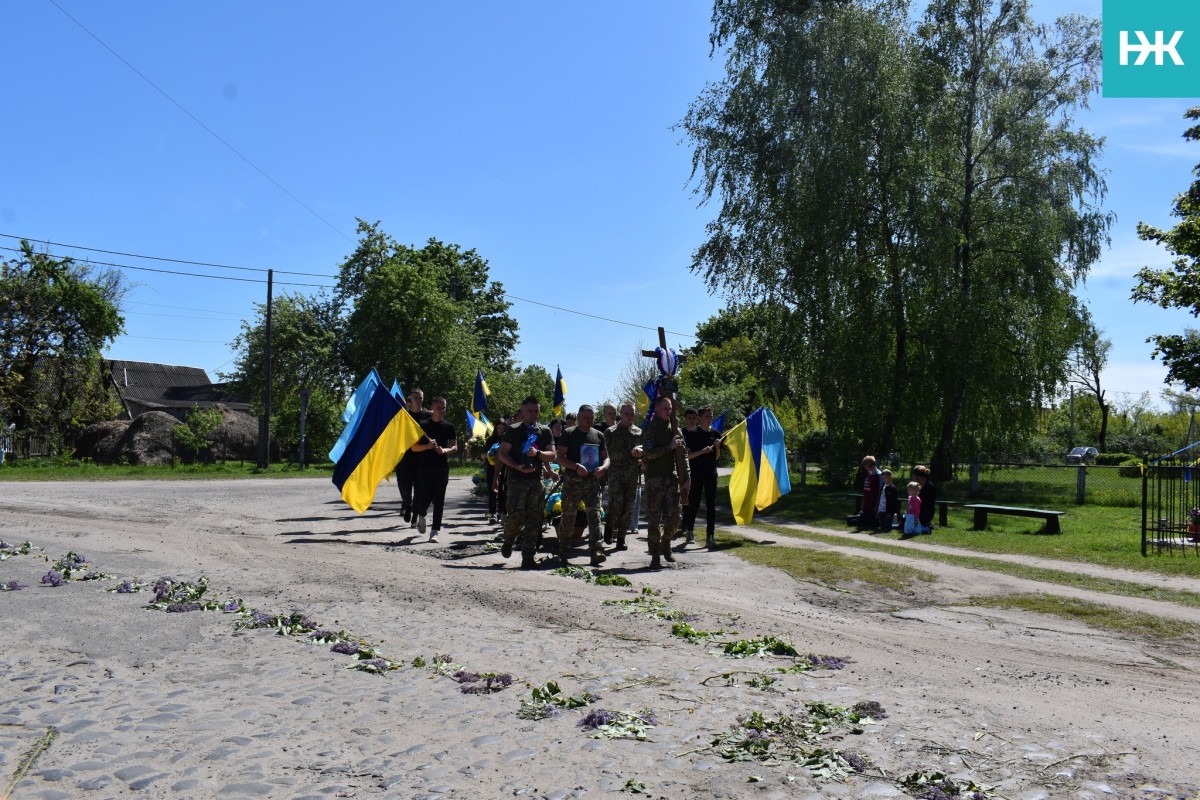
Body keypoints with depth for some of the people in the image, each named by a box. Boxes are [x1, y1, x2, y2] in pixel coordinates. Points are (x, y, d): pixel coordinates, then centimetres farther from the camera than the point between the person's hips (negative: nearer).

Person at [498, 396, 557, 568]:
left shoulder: (545, 431, 13)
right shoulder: (514, 430, 5)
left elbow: (552, 455, 8)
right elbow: (502, 454, 0)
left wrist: (538, 453, -12)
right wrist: (517, 466, -15)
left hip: (536, 479, 3)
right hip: (517, 478, -3)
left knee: (534, 519, 0)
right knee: (516, 514, -10)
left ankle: (528, 557, 6)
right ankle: (508, 541, 21)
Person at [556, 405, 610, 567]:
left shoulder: (598, 435, 14)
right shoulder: (569, 434, 2)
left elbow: (606, 457, 17)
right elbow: (560, 458, -5)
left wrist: (603, 468, -6)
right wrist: (576, 466, -20)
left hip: (592, 481, 3)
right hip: (572, 481, -3)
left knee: (594, 514, -10)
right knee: (568, 517, 4)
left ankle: (596, 552, -16)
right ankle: (563, 553, 19)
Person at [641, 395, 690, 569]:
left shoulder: (674, 429, 13)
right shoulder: (650, 429, -2)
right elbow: (648, 454, -15)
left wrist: (687, 477, 7)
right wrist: (669, 447, -16)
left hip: (672, 478, 4)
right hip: (654, 479, -4)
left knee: (674, 516, -2)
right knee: (654, 519, -2)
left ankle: (665, 544, 24)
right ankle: (655, 556, 5)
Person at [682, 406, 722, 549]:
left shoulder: (715, 434, 9)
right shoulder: (692, 434, -3)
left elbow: (716, 457, 15)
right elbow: (687, 455, -7)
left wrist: (717, 447, -4)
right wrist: (702, 451, -20)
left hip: (711, 474, 3)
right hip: (695, 474, -3)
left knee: (711, 505, -2)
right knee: (693, 504, 5)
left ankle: (710, 537, -1)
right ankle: (690, 531, 25)